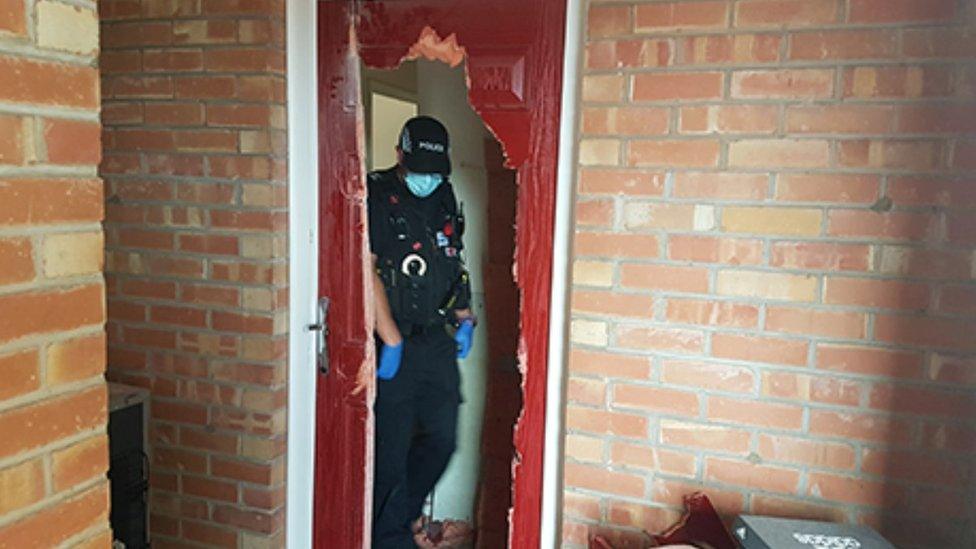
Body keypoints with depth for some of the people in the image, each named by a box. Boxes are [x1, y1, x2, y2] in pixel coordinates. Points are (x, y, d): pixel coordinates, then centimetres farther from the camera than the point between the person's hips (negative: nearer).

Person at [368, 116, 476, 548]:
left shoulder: (445, 197, 11)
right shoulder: (376, 196, -10)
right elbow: (367, 270, -19)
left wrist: (464, 318, 11)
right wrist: (391, 340, -21)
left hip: (436, 340, 7)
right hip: (392, 344, -6)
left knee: (441, 438, 11)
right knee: (391, 445, 2)